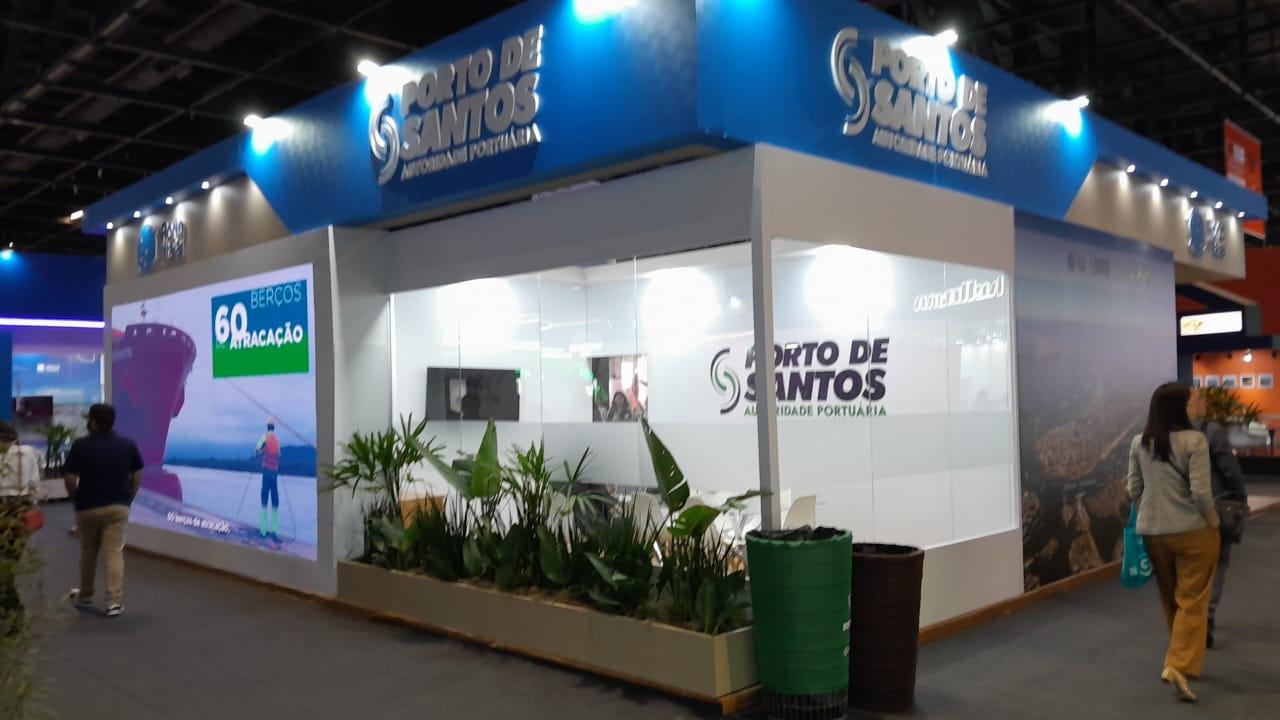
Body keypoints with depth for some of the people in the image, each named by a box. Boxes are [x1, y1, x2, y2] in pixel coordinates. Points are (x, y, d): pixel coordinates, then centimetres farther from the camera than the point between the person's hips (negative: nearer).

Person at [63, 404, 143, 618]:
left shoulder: (80, 445, -10)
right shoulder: (128, 445, -1)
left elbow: (70, 480, -10)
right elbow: (137, 477, 2)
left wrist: (76, 499, 8)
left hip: (88, 507, -1)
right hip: (118, 506, 1)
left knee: (88, 553, 16)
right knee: (114, 553, 0)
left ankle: (84, 597, 32)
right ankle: (115, 602, -7)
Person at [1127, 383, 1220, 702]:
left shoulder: (1139, 443, 1)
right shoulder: (1194, 440, -14)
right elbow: (1201, 492, -17)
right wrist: (1213, 522, -3)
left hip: (1152, 531, 5)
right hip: (1192, 531, -5)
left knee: (1170, 599, 18)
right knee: (1191, 601, 1)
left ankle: (1181, 659, 31)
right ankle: (1179, 665, -8)